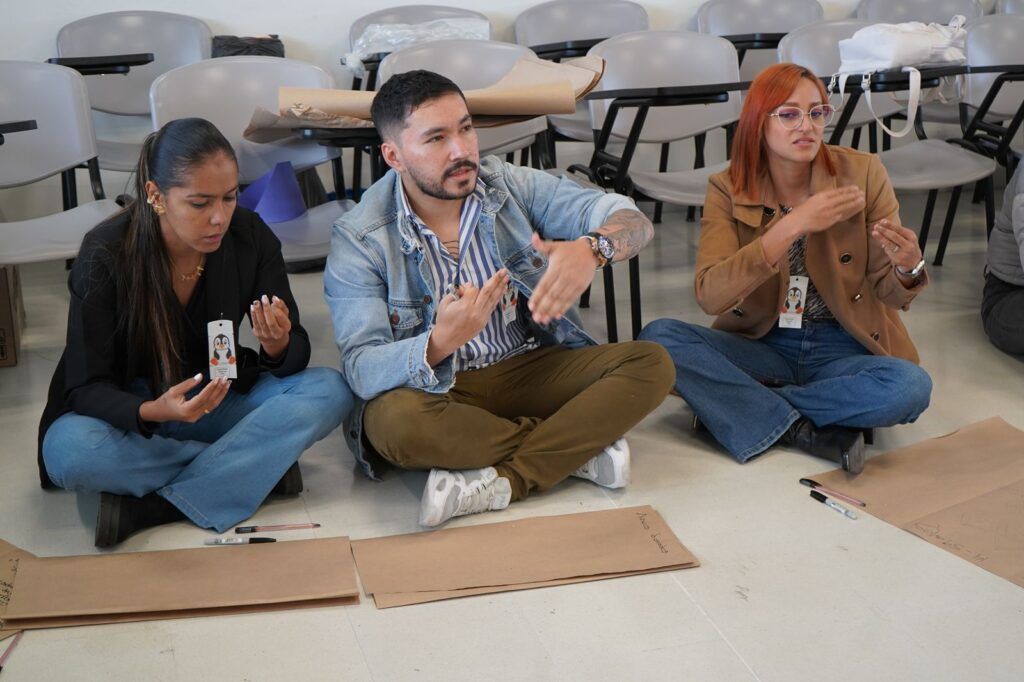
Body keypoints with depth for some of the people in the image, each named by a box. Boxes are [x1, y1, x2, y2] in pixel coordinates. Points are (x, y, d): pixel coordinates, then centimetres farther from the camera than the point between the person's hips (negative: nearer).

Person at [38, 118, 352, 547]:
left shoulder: (251, 238, -14)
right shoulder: (105, 254, -21)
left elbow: (296, 355, -7)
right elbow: (86, 387, -18)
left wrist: (279, 346, -33)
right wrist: (153, 412, -40)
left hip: (221, 400, 2)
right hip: (130, 413, -2)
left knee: (329, 390, -24)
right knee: (67, 452, -36)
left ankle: (153, 508, -24)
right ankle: (254, 466, -17)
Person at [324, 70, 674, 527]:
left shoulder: (512, 187, -4)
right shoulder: (359, 240, -12)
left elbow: (631, 221, -11)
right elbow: (361, 369, -20)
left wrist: (592, 249, -37)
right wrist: (441, 342, -42)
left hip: (532, 369, 3)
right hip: (434, 388, -2)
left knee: (652, 365, -18)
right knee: (395, 422, -37)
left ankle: (499, 483, -25)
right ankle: (578, 448, -16)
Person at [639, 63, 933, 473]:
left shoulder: (862, 173, -5)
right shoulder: (728, 189, -5)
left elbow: (890, 295, -3)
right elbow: (709, 296, -21)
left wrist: (907, 268, -28)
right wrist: (792, 226, -30)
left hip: (842, 349, 0)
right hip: (762, 345, 0)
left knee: (910, 387, -31)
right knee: (659, 337, -24)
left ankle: (738, 401, -16)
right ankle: (804, 431, -21)